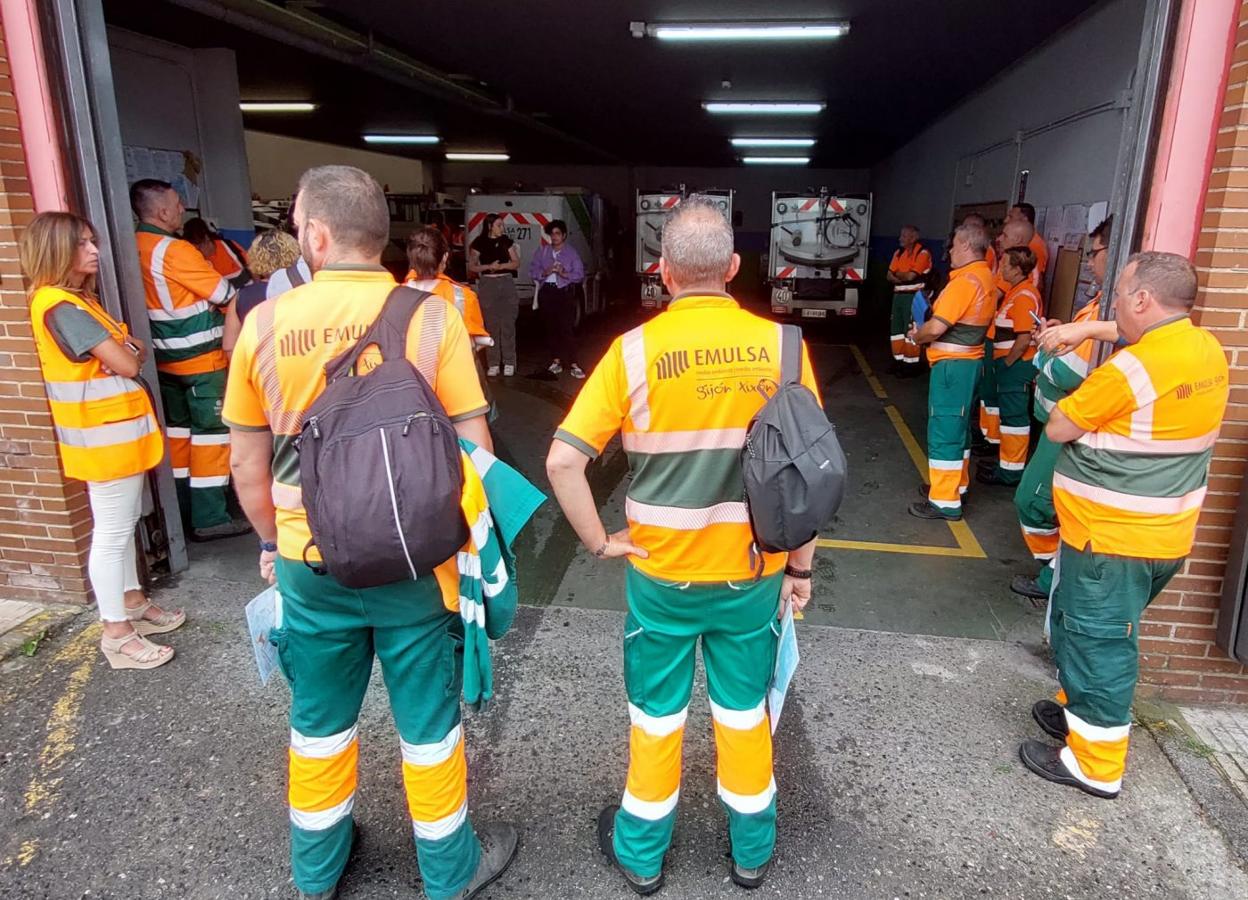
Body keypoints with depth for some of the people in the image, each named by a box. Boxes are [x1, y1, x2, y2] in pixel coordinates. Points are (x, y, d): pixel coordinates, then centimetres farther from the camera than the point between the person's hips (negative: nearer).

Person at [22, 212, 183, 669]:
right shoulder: (61, 306, -19)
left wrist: (122, 348, -12)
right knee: (111, 533, -2)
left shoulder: (77, 300, 13)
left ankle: (132, 602, 33)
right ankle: (116, 633, 8)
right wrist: (128, 350, 0)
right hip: (104, 435, -10)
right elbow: (126, 364, -22)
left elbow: (125, 351, 10)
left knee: (124, 524, 19)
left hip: (117, 431, 10)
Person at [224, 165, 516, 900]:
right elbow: (473, 447, -9)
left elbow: (247, 461, 3)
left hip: (311, 561, 2)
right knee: (429, 721, 15)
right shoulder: (431, 317, -12)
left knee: (320, 720, 22)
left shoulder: (266, 323, -5)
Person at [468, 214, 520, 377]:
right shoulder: (479, 243, 3)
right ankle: (493, 364, 4)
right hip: (487, 284, -1)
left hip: (506, 282, 2)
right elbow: (472, 267, 2)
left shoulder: (506, 241, 9)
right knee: (491, 324, -1)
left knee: (508, 324, -1)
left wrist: (501, 266, -9)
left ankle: (509, 363, 3)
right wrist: (488, 266, -12)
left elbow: (516, 263, 7)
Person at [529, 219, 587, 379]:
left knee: (567, 328, -11)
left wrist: (564, 274, -18)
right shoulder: (542, 251, 12)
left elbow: (579, 274, -2)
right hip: (546, 292, 3)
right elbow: (532, 270, 7)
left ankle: (573, 364, -12)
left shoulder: (571, 252, 4)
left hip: (565, 292, -3)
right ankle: (556, 361, 15)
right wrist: (545, 272, -12)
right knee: (550, 328, 5)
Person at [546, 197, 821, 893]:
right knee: (746, 712, 21)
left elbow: (564, 459, -17)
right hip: (754, 572, 2)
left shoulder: (635, 349, -13)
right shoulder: (780, 345, -8)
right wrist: (802, 563, 6)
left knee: (657, 715, 18)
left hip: (663, 572, -1)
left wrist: (598, 541, -5)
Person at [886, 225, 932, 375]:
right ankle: (899, 361, 19)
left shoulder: (922, 253, -9)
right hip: (898, 294, 8)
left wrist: (898, 274, 2)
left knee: (910, 330, -8)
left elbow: (911, 276, -17)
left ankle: (911, 364, -4)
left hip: (913, 296, -8)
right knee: (897, 329, 10)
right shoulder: (899, 252, 14)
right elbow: (890, 276, 8)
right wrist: (903, 277, -10)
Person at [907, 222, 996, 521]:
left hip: (952, 364, -10)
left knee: (944, 429, -5)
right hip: (970, 360, 10)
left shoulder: (965, 280, -19)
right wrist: (925, 333, 9)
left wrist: (917, 335, -2)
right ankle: (956, 484, 31)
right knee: (958, 426, 19)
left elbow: (936, 327, -22)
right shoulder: (986, 278, 12)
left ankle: (945, 500, 0)